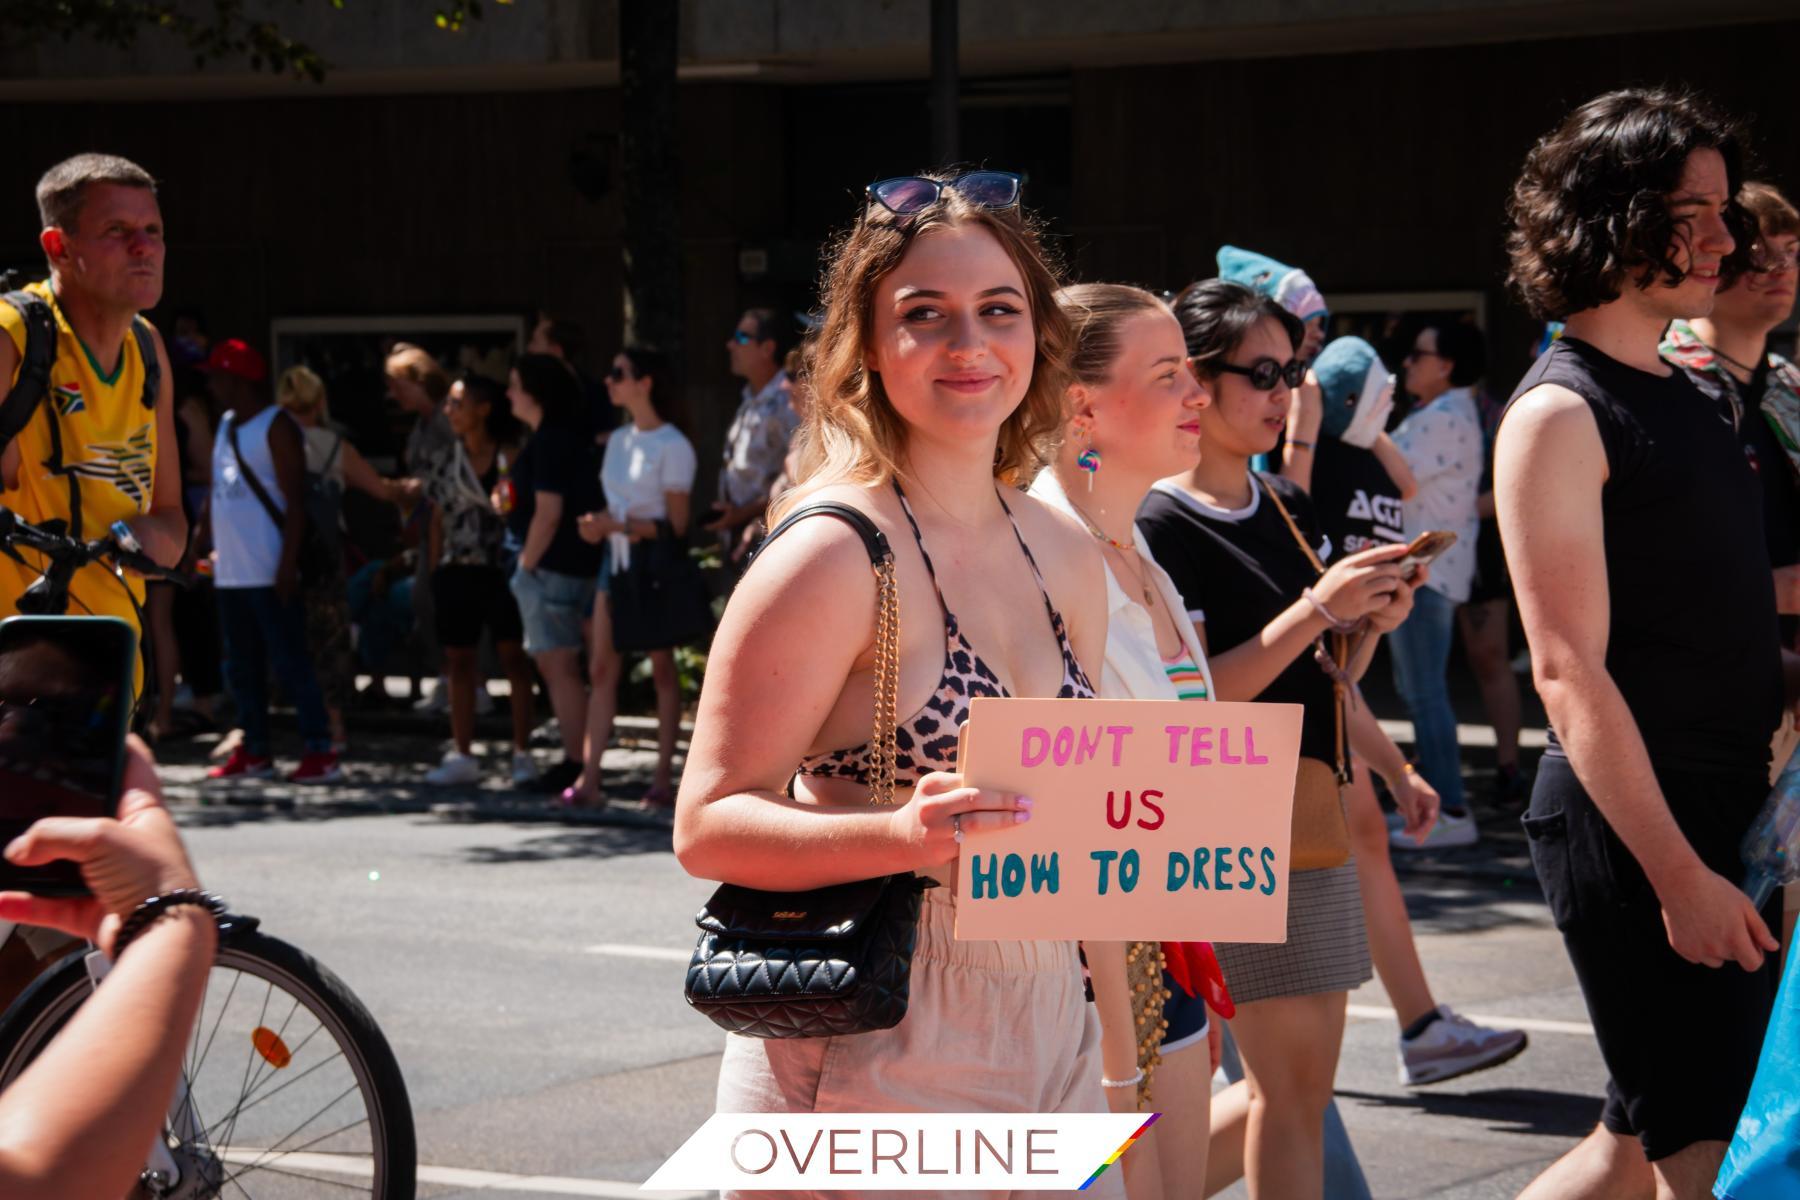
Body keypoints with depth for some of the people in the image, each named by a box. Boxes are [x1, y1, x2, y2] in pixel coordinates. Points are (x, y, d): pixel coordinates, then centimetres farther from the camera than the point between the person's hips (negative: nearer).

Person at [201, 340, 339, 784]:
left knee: (290, 661, -8)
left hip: (268, 574, -9)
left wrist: (288, 564, -21)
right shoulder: (226, 425, 16)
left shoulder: (276, 426, -9)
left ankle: (321, 752, -6)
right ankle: (254, 751, 18)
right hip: (230, 571, 9)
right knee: (242, 666, 11)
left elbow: (295, 500, -14)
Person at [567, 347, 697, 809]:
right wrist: (598, 524, -1)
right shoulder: (618, 440, 14)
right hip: (616, 558, 7)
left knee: (662, 668, 1)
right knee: (601, 668, 0)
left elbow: (676, 525, -11)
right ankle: (589, 778, -3)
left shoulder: (672, 447, -9)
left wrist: (620, 524, -18)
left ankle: (663, 779, 5)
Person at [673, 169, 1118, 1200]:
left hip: (1049, 1067, 7)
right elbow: (708, 826, -15)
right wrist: (902, 837, -29)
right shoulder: (833, 556, -12)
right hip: (872, 1085, -6)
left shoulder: (1067, 559, 9)